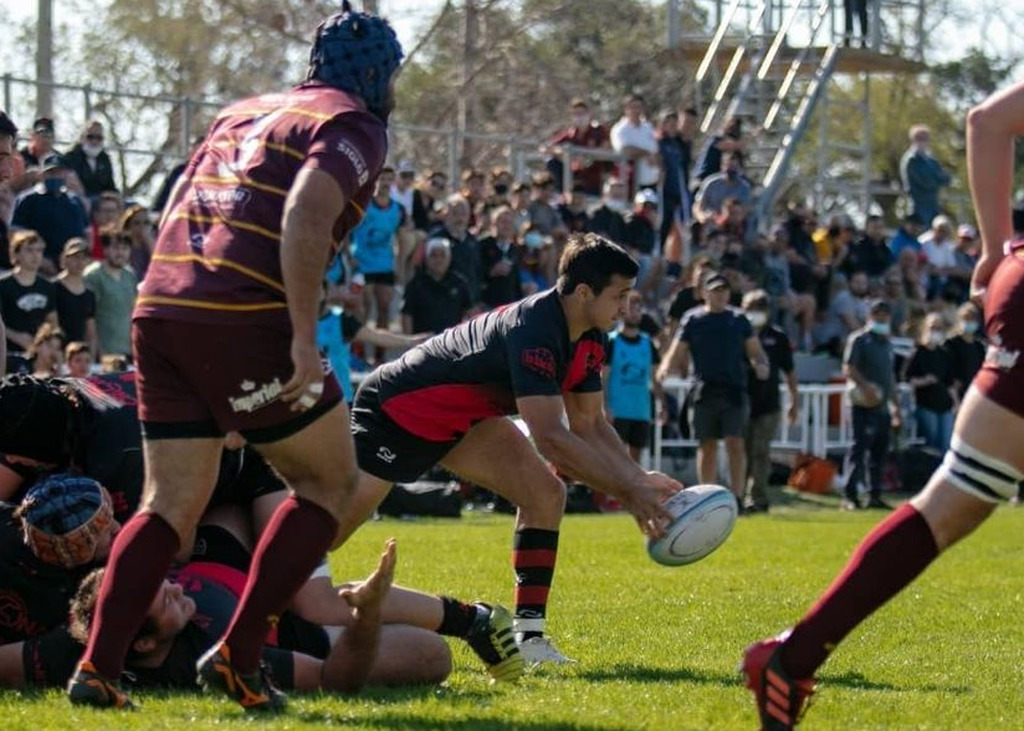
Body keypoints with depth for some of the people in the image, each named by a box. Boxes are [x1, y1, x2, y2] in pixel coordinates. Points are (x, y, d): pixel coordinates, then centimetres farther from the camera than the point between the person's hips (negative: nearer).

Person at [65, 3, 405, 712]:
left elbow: (173, 211, 25)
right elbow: (306, 215, -16)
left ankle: (98, 666, -3)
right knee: (330, 480, 8)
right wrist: (304, 338, -19)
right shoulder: (354, 126, 2)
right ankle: (238, 655, -1)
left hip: (160, 309, 7)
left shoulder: (244, 112, 27)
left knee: (173, 503, 11)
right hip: (244, 318, -7)